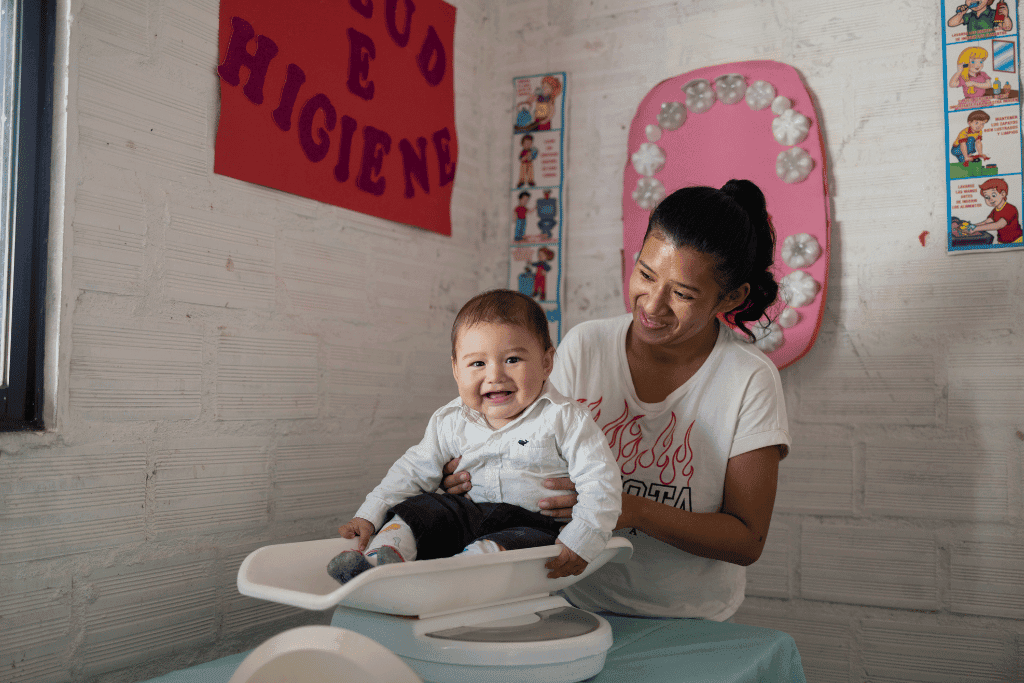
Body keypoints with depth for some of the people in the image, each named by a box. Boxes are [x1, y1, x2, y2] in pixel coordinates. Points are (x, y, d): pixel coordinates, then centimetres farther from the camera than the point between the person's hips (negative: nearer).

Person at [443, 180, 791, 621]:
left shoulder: (750, 380, -11)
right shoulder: (584, 346, -4)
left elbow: (748, 540, -11)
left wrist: (634, 509, -26)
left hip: (689, 624, 0)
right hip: (577, 606, 1)